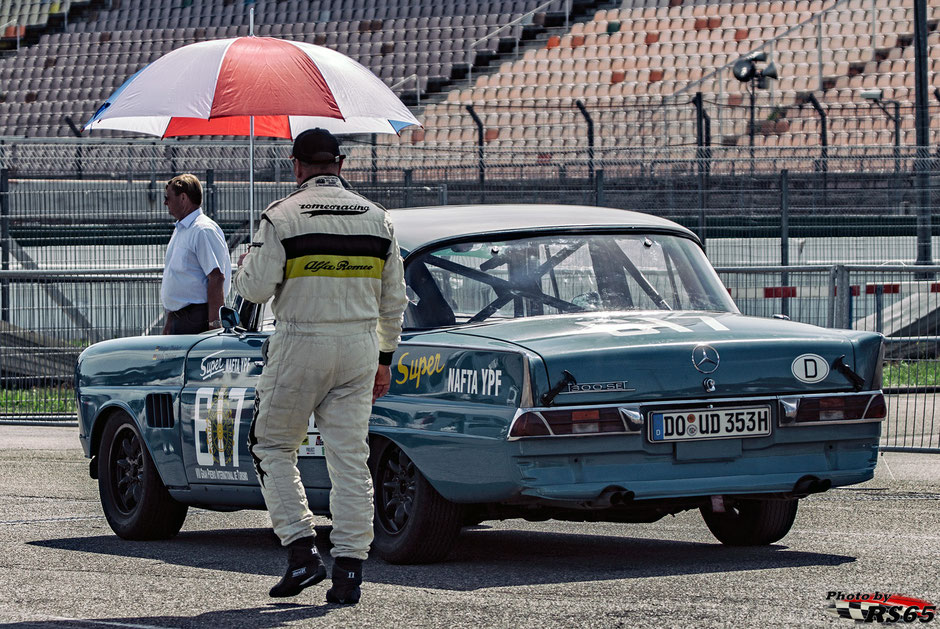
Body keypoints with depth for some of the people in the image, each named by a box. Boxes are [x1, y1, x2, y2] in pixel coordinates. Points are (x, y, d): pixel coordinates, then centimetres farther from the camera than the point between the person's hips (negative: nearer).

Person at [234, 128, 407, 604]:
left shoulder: (282, 217, -7)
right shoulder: (376, 218, 8)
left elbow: (257, 288, -9)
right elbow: (393, 299, 11)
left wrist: (244, 264, 13)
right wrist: (384, 358, 20)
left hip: (300, 346, -4)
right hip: (359, 347, 4)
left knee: (273, 448, 11)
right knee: (350, 458, 5)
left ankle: (301, 551, -1)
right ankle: (349, 570, 2)